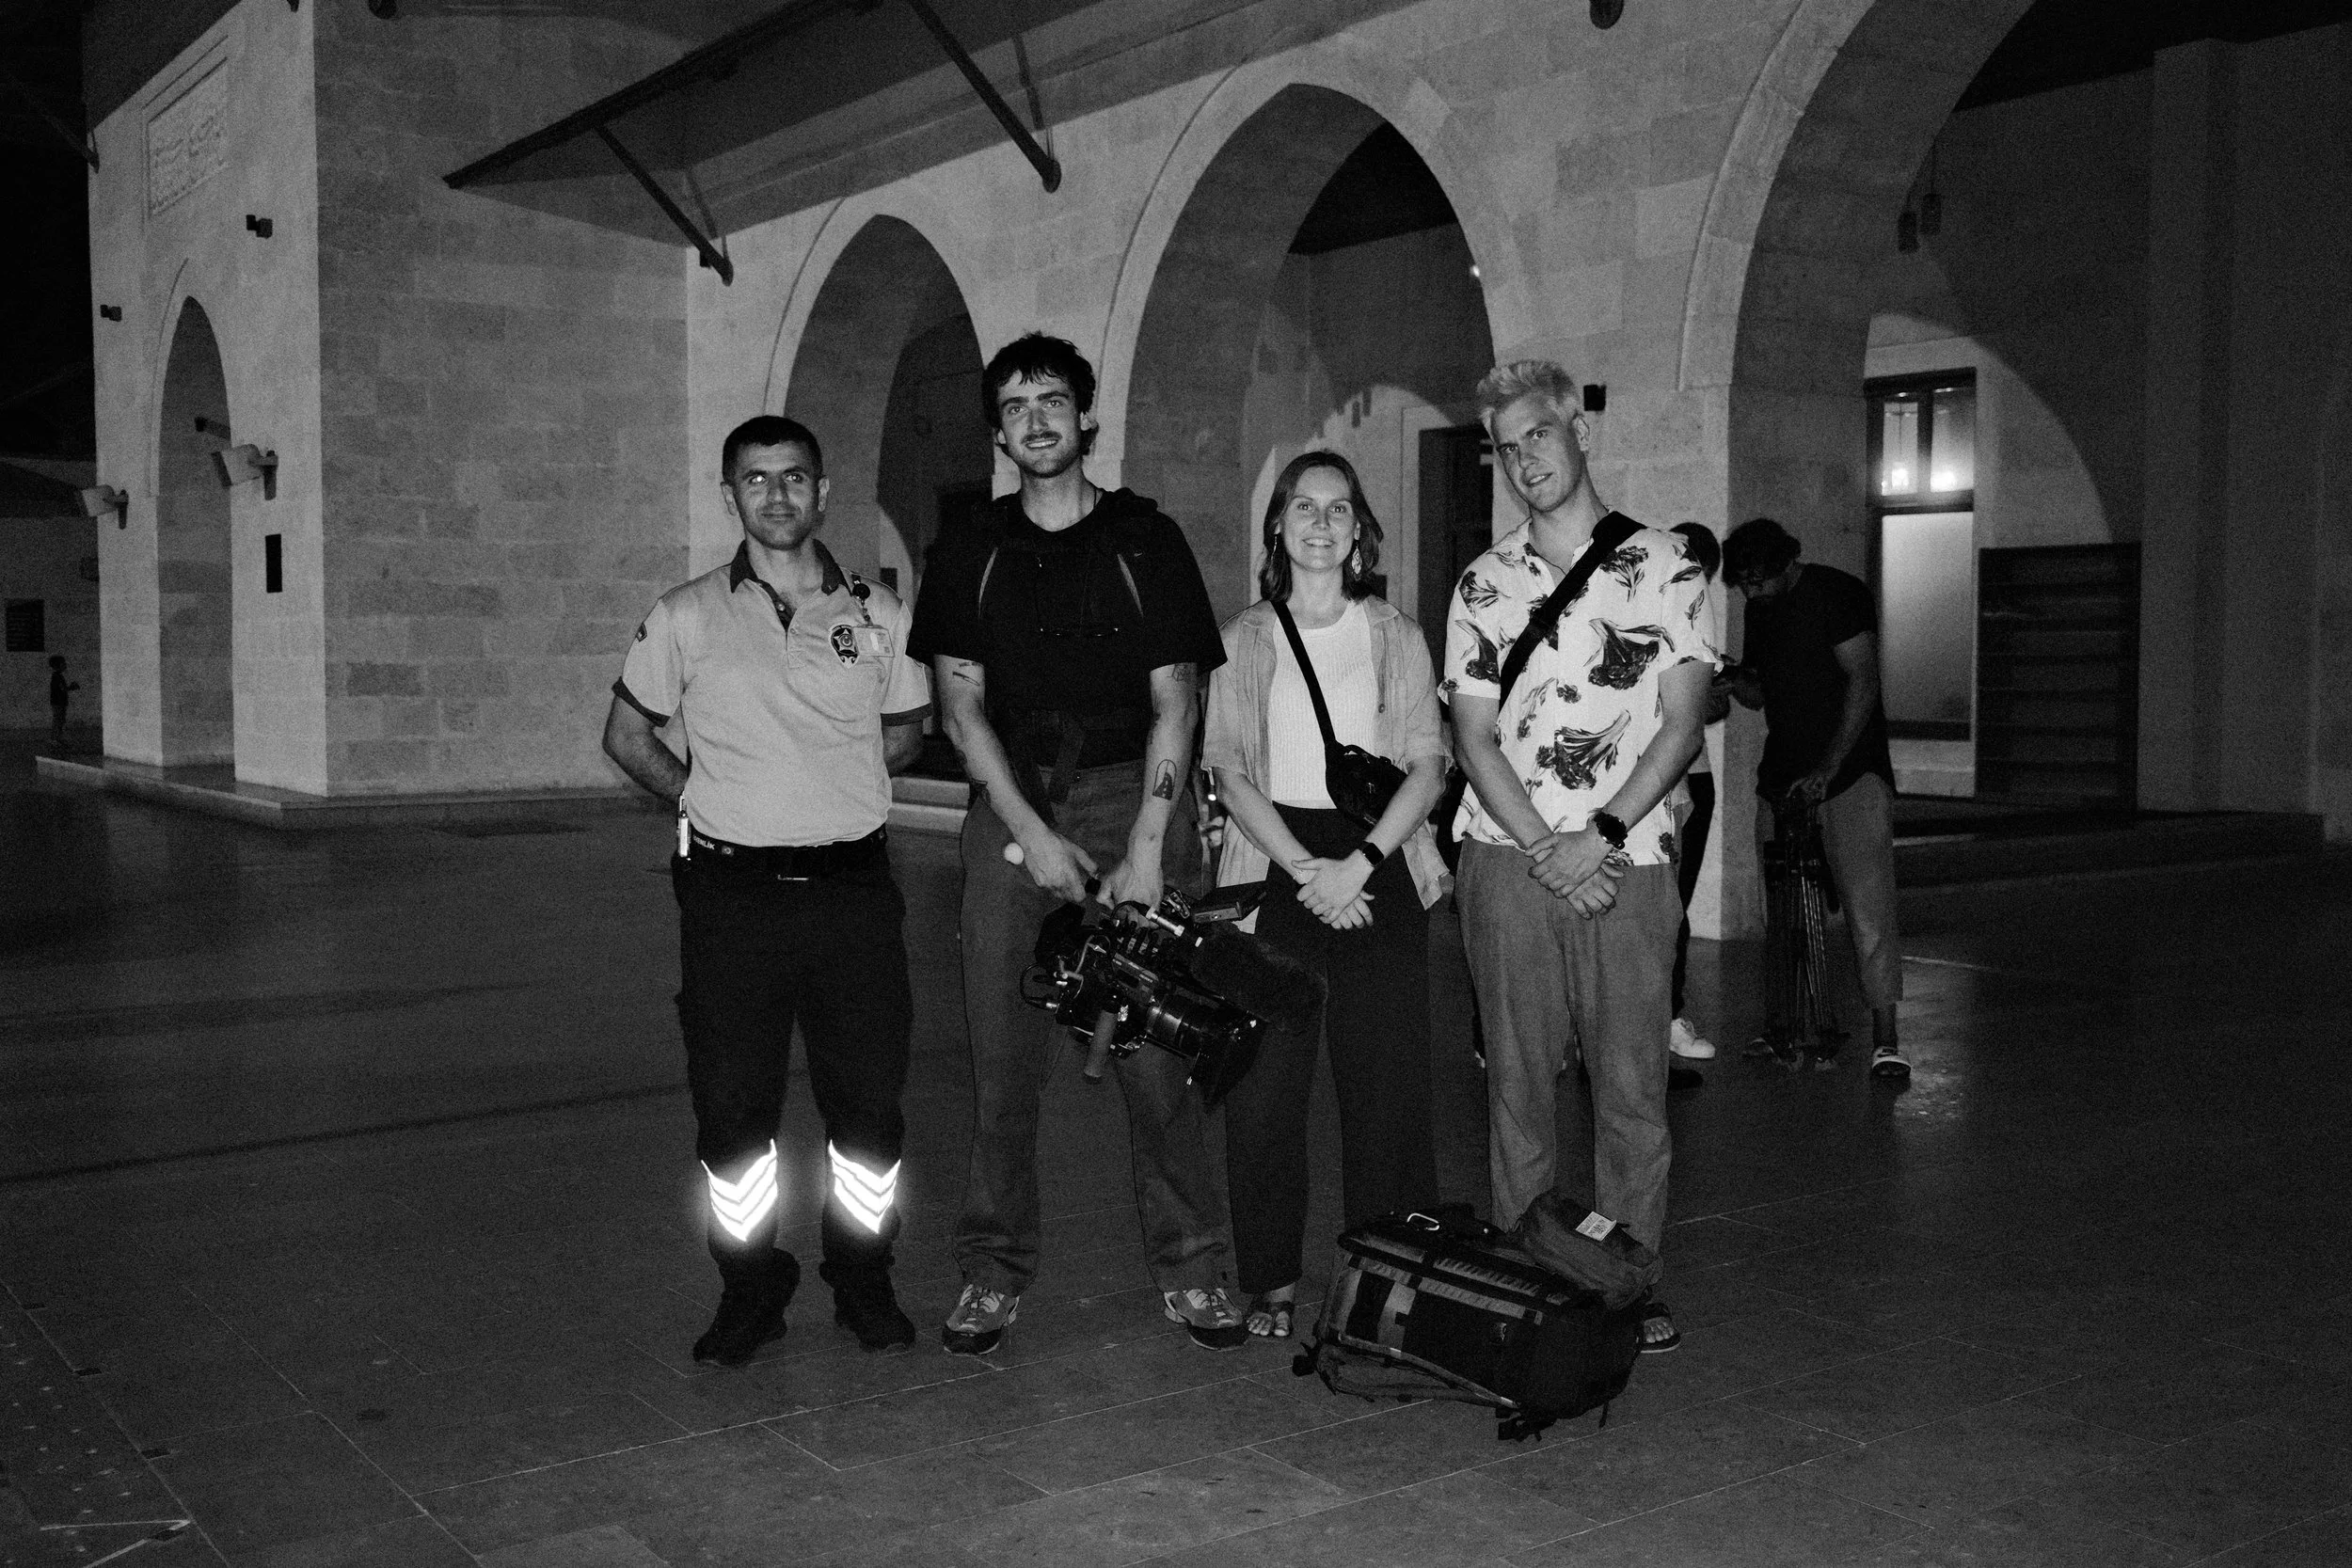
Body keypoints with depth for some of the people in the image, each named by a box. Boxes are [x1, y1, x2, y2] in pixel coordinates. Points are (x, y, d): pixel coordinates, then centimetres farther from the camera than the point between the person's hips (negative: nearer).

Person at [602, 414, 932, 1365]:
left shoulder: (878, 614, 6)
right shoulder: (686, 617, 4)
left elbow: (904, 736, 19)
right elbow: (626, 734, 14)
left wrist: (830, 781, 7)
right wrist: (701, 799, 6)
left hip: (852, 888, 1)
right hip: (732, 892, 0)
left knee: (868, 1101, 4)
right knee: (732, 1107, 4)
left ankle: (863, 1283, 21)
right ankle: (750, 1290, 20)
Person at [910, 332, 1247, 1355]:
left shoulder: (1147, 542, 6)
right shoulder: (967, 558, 12)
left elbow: (1174, 703, 1)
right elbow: (962, 706, 5)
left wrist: (1144, 849, -9)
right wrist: (1033, 831, -7)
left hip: (1132, 800, -2)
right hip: (1013, 814, 2)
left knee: (1158, 1049, -4)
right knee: (1002, 1054, 0)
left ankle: (1191, 1271, 7)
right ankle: (993, 1272, 11)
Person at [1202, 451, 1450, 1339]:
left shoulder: (1393, 635, 9)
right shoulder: (1244, 640, 9)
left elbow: (1427, 767, 2)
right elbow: (1230, 773, 1)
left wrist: (1359, 864, -12)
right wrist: (1303, 869, -12)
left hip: (1379, 868, 0)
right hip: (1272, 866, 0)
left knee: (1386, 1082, -2)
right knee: (1263, 1083, -2)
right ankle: (1270, 1280, 9)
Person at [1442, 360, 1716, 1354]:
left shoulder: (1665, 568, 5)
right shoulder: (1482, 586, 10)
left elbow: (1680, 725, -1)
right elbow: (1473, 735, 4)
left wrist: (1600, 834, -12)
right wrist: (1542, 848, -9)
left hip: (1626, 860, -1)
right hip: (1508, 858, 1)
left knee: (1632, 1079, 2)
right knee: (1517, 1076, 4)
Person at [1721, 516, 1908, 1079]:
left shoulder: (1838, 592, -7)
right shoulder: (1760, 611, 13)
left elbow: (1862, 682, -14)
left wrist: (1827, 769, -21)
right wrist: (1732, 679, -5)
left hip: (1851, 774, -6)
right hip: (1781, 778, 6)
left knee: (1868, 912, -14)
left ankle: (1886, 1041, -13)